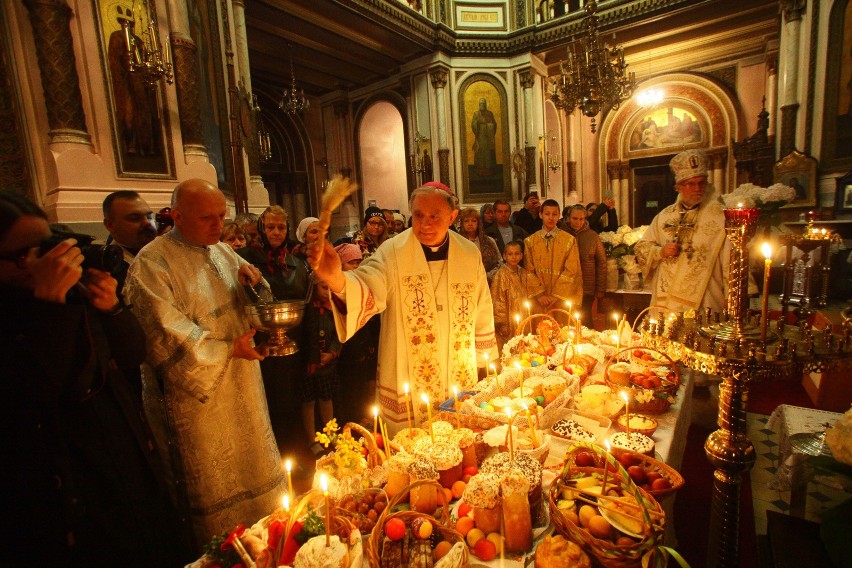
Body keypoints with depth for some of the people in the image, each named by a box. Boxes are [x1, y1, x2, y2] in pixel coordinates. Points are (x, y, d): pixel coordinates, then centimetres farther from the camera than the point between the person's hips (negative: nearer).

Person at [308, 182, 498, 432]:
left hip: (462, 381, 3)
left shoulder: (470, 255, -1)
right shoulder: (392, 253, -12)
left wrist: (487, 363, 14)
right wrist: (337, 280, -51)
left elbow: (482, 314, 7)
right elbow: (369, 290, -30)